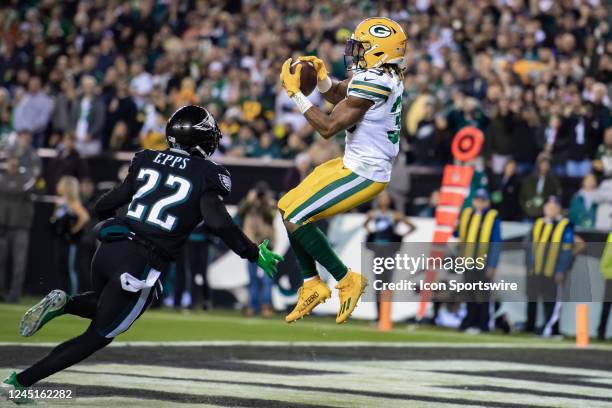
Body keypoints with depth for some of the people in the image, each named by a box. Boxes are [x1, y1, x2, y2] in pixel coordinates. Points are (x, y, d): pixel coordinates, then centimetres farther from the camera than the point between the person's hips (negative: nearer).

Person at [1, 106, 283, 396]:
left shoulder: (147, 161, 13)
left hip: (109, 249, 5)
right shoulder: (206, 175, -2)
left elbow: (104, 205, 18)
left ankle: (62, 304, 3)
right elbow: (218, 221, -16)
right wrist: (254, 253, -6)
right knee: (98, 336, 7)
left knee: (105, 305, 35)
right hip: (141, 265, -5)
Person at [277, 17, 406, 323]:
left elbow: (328, 128, -21)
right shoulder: (384, 74, 6)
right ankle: (312, 285, 17)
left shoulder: (372, 83, -24)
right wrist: (321, 77, 0)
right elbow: (336, 95, 21)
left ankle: (347, 280, 0)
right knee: (286, 207, 11)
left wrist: (295, 92, -13)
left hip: (364, 174, -10)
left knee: (296, 219, -13)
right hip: (353, 164, 10)